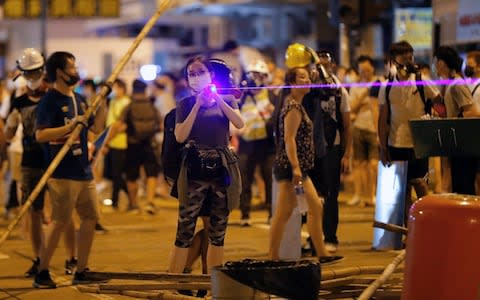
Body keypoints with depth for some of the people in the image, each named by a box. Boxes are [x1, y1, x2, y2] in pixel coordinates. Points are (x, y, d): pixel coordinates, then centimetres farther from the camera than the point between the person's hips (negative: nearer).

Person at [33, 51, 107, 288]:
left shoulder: (79, 99, 16)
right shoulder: (50, 101, -10)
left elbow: (96, 127, 18)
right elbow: (40, 135, -18)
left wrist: (103, 101, 9)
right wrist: (70, 127, -22)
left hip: (84, 171, 9)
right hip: (62, 173, -9)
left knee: (90, 217, 9)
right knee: (60, 222, -9)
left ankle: (81, 272, 17)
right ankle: (42, 273, -1)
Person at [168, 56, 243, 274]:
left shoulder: (227, 100, 11)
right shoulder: (186, 104, 7)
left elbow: (239, 124, -8)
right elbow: (180, 136, -7)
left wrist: (217, 98, -12)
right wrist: (198, 105, -8)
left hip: (222, 168, 2)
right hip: (195, 169, -2)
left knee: (218, 232, 6)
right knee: (185, 231, -9)